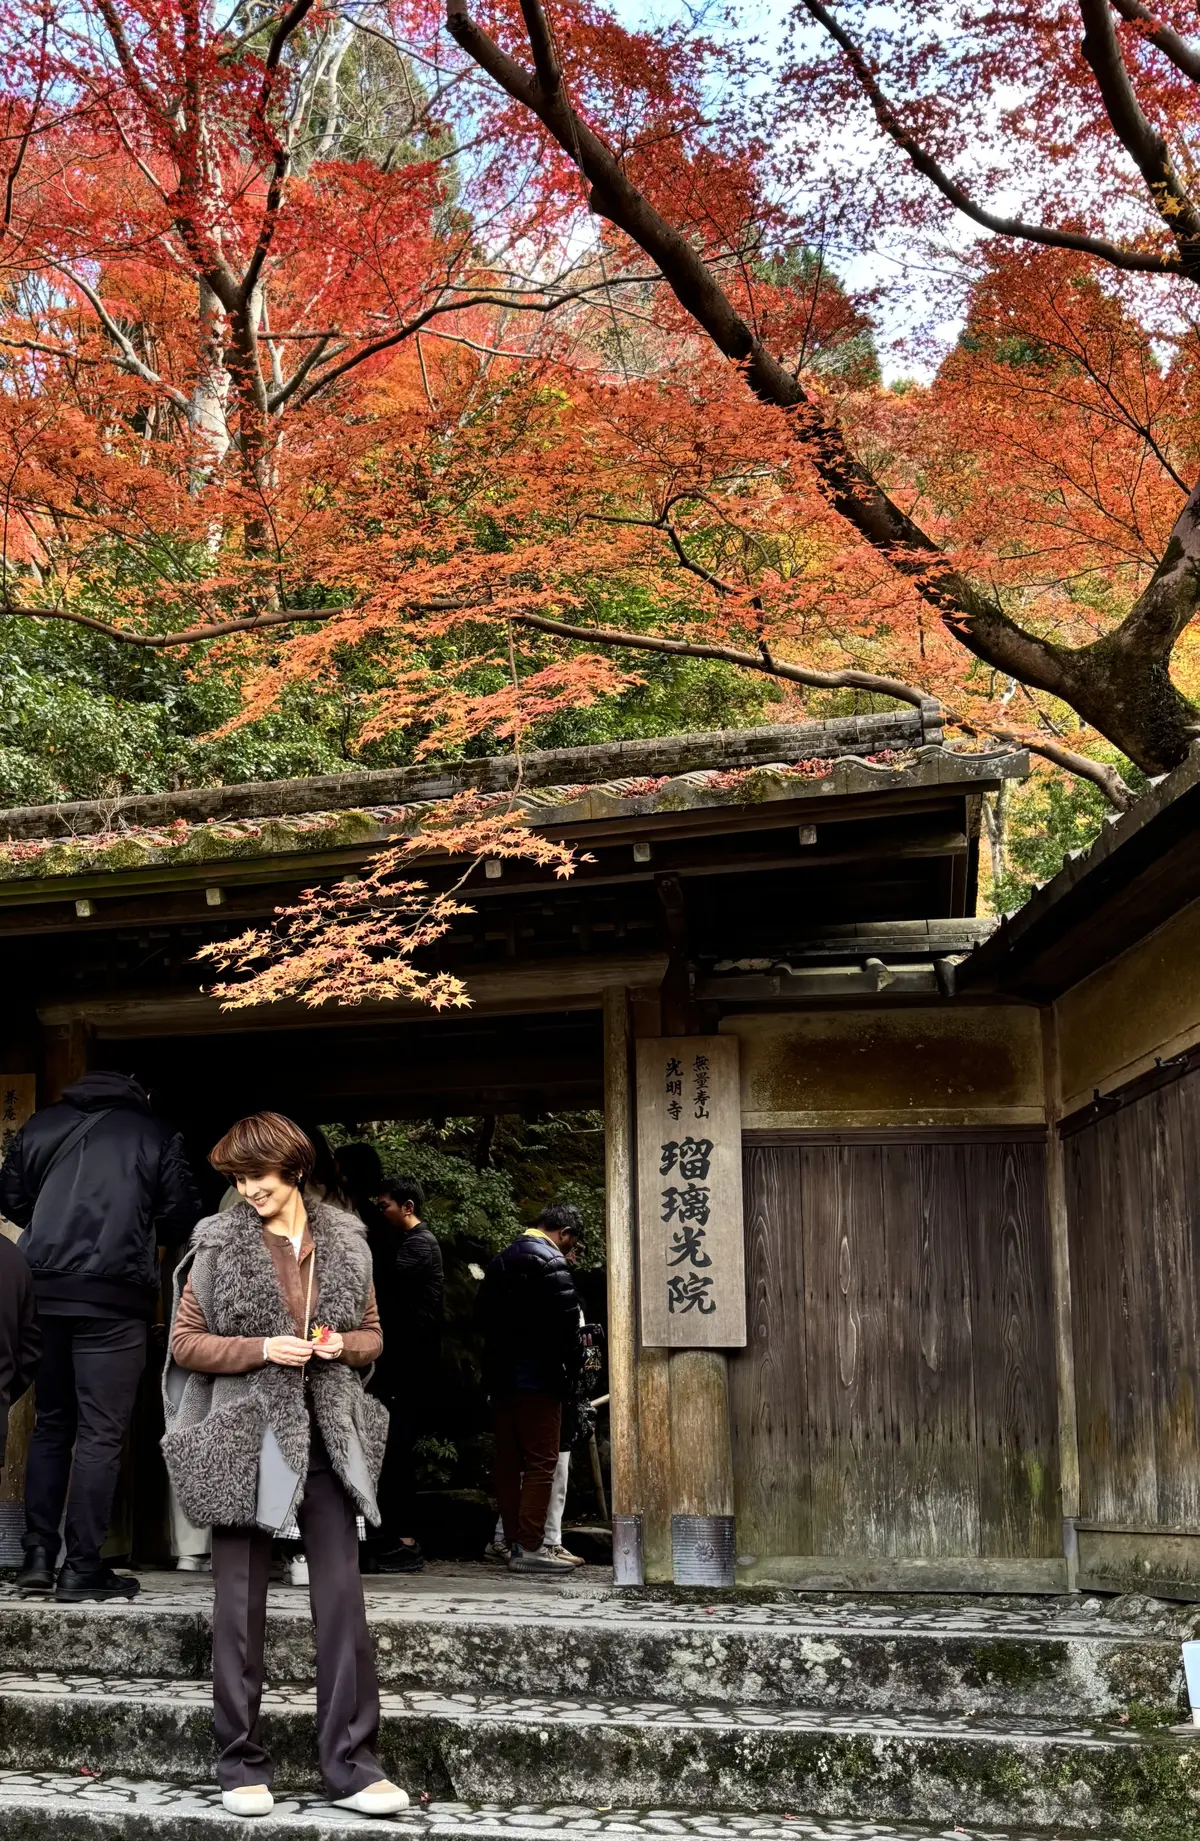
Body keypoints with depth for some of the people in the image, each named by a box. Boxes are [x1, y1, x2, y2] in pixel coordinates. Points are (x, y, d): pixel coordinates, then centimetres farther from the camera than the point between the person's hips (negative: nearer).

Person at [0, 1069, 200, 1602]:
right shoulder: (157, 1136, 4)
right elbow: (181, 1218, 3)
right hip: (113, 1294, -4)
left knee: (50, 1424, 15)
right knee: (101, 1432, 0)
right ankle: (83, 1567, -1)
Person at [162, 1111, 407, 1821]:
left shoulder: (345, 1243, 7)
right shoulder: (219, 1244, -1)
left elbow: (373, 1335, 16)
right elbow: (186, 1343, 0)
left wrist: (342, 1343, -6)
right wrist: (262, 1349, -14)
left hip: (327, 1437, 2)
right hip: (245, 1438, -2)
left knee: (343, 1601, 0)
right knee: (241, 1607, 5)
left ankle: (353, 1767, 7)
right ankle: (243, 1766, 17)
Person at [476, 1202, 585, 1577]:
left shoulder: (500, 1261, 16)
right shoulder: (551, 1263, -11)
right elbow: (566, 1325, -15)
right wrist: (572, 1373, -3)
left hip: (499, 1376, 8)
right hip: (538, 1378, -8)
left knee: (508, 1462, 11)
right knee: (541, 1461, -5)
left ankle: (514, 1542, 16)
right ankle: (529, 1547, -7)